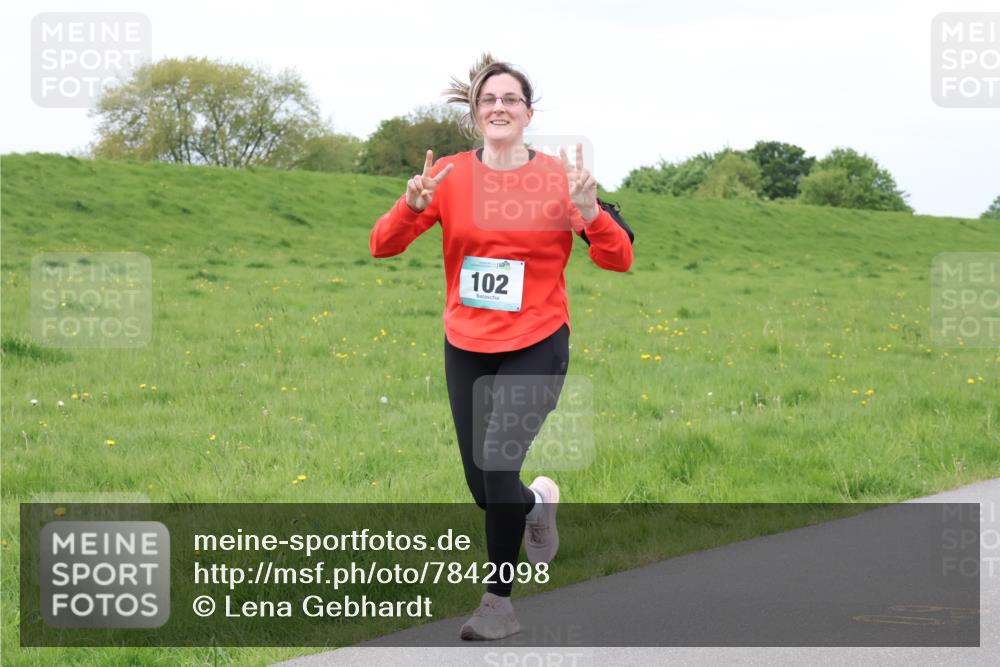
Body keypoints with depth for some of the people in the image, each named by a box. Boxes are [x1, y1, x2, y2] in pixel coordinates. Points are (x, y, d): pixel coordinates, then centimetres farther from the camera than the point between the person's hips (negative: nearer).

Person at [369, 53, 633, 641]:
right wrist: (414, 204, -24)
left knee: (497, 463, -19)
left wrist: (588, 211, -27)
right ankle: (539, 503, 45)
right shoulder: (451, 175, -2)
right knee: (484, 489, 9)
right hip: (466, 349, 3)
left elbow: (618, 260, -9)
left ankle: (499, 602, -1)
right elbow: (383, 246, -5)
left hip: (536, 348, -3)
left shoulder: (560, 177, -6)